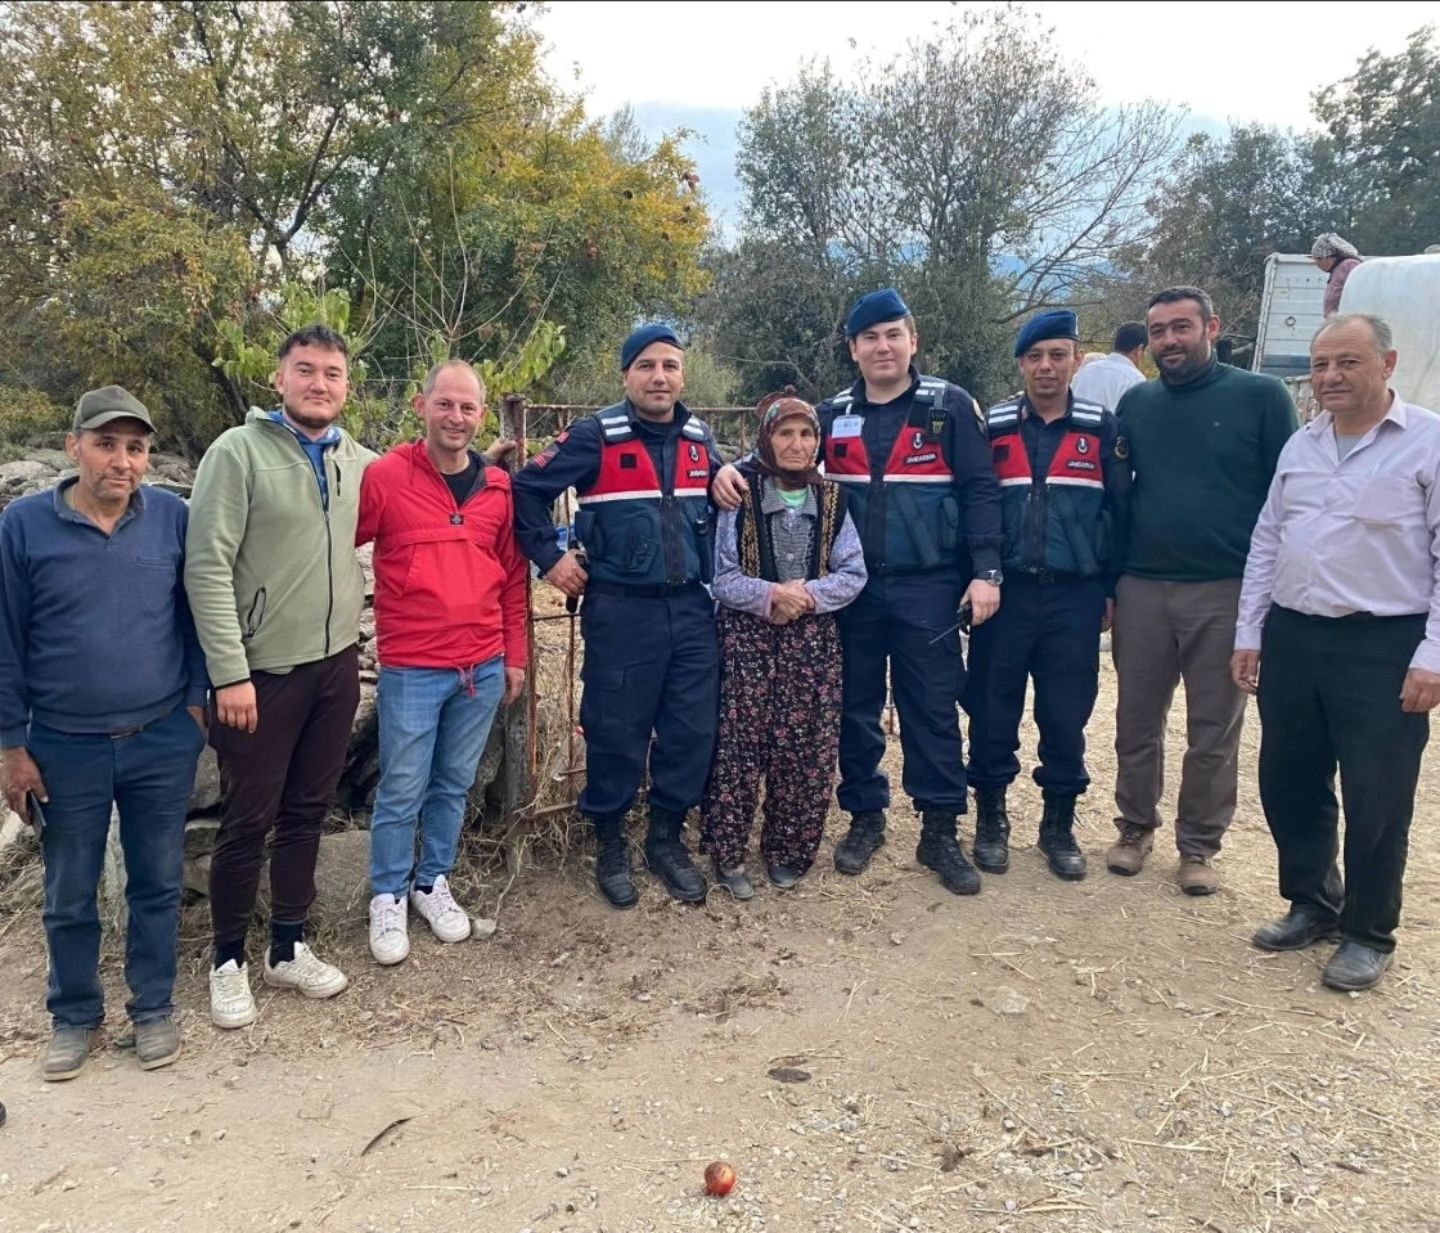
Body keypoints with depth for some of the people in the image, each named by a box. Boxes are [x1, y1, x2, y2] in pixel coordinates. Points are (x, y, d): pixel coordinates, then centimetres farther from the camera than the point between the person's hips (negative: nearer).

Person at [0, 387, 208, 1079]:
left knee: (158, 883, 12)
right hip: (65, 748, 0)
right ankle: (75, 1015, 34)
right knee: (70, 895, 14)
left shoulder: (173, 519, -4)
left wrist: (195, 703, 3)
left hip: (163, 742, 1)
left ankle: (154, 1007, 30)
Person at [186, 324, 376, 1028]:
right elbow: (207, 568, -14)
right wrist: (230, 674, -17)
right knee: (248, 821, 7)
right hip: (263, 672, -5)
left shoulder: (361, 463, 6)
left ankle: (288, 949, 31)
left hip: (336, 667, 5)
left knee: (307, 813, 15)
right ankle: (228, 961, 25)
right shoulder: (238, 451, -10)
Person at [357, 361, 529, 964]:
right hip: (410, 669, -4)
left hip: (483, 668, 4)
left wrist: (515, 656, 11)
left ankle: (433, 882, 33)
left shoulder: (498, 487, 5)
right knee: (401, 791, 6)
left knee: (454, 785, 16)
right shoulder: (384, 476, -8)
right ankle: (388, 897, 25)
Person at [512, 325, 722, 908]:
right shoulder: (594, 438, -7)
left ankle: (667, 838, 26)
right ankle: (610, 844, 22)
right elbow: (527, 489, -5)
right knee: (616, 732, 3)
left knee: (692, 730, 7)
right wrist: (550, 556, -7)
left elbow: (718, 499, 25)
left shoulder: (700, 438, 9)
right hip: (620, 611, -4)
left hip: (691, 609, 5)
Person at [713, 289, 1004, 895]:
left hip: (929, 588, -3)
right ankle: (865, 817, 26)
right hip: (853, 589, 3)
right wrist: (729, 469, -9)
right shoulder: (832, 416, 9)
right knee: (856, 707, 10)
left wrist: (985, 571, -12)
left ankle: (940, 832, 15)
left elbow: (980, 490, -4)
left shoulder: (950, 406, -1)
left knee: (932, 709, 3)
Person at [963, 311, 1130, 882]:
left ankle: (1059, 824, 23)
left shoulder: (1101, 428, 3)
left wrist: (1112, 589, 3)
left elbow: (1119, 511, 5)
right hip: (1005, 592, 0)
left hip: (1075, 596, 0)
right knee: (992, 710, 4)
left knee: (1066, 716, 6)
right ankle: (991, 818, 21)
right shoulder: (992, 427, 4)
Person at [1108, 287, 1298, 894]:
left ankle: (1199, 846, 22)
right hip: (1141, 590, 3)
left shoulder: (1261, 396, -1)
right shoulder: (1136, 404, 9)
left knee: (1214, 731, 7)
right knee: (1136, 723, 11)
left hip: (1225, 592, -3)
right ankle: (1135, 827, 28)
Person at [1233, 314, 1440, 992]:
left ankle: (1368, 933, 22)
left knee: (1377, 799, 3)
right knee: (1288, 783, 14)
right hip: (1291, 637, 6)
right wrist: (1248, 632, 11)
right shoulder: (1300, 444, 11)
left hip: (1383, 646, -5)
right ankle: (1313, 903, 34)